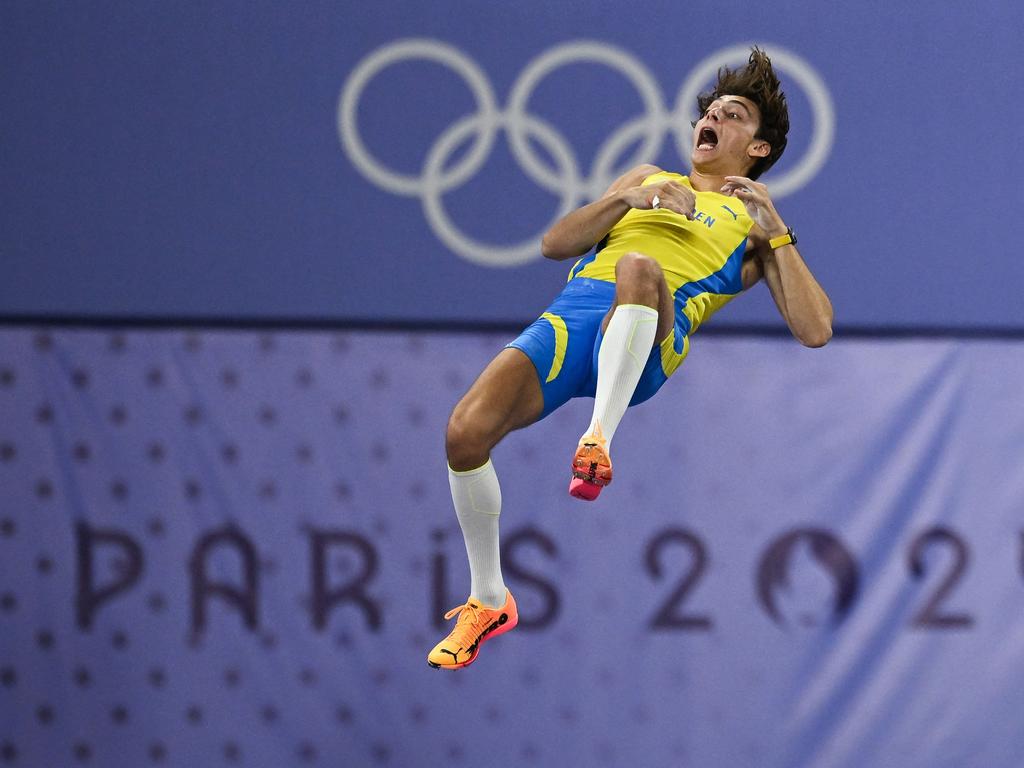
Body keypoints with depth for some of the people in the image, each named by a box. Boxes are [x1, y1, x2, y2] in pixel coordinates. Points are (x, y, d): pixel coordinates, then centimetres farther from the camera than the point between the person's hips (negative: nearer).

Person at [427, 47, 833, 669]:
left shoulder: (756, 222, 26)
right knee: (467, 429, -22)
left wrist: (775, 232, 6)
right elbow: (556, 245, 25)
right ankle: (488, 602, -3)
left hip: (650, 338, -3)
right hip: (575, 310, 3)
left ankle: (599, 442, -49)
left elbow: (815, 331, 13)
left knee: (639, 267, -40)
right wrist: (627, 198, 10)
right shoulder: (650, 178, 37)